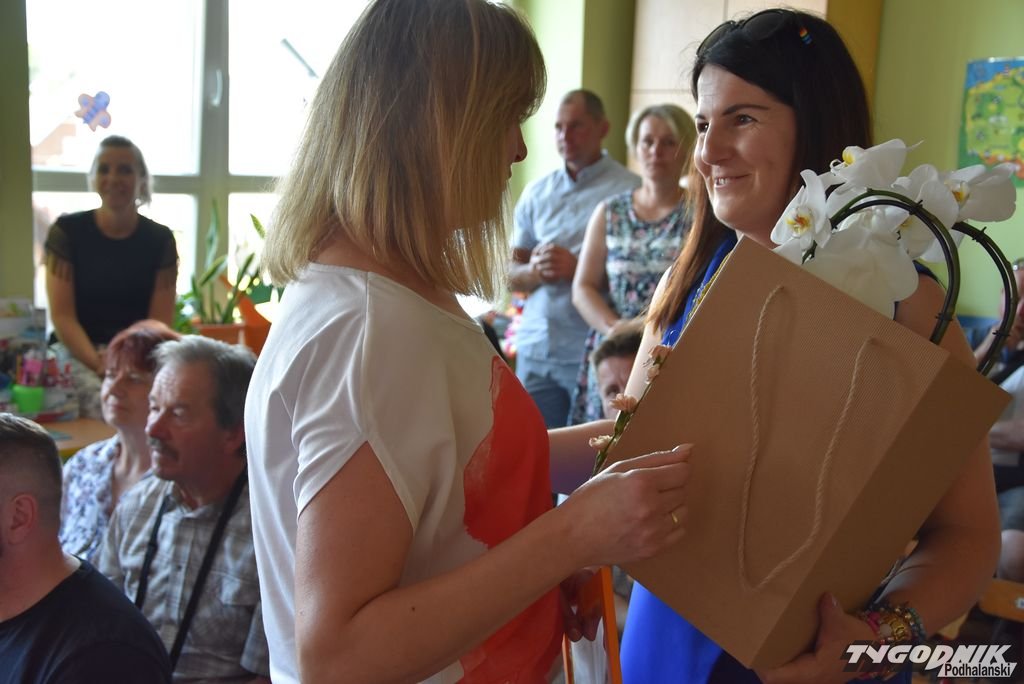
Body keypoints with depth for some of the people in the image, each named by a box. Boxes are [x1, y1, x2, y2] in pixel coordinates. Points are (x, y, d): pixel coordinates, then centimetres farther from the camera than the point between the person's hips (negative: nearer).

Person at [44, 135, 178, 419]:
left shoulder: (160, 239, 6)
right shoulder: (67, 231, 3)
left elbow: (160, 321, 1)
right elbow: (62, 315, -3)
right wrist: (99, 364, -19)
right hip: (78, 354, -1)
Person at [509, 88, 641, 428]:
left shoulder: (629, 191, -4)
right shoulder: (536, 192, 14)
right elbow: (512, 274, 15)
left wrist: (576, 269, -18)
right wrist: (535, 272, -8)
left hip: (594, 352, -5)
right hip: (534, 348, 5)